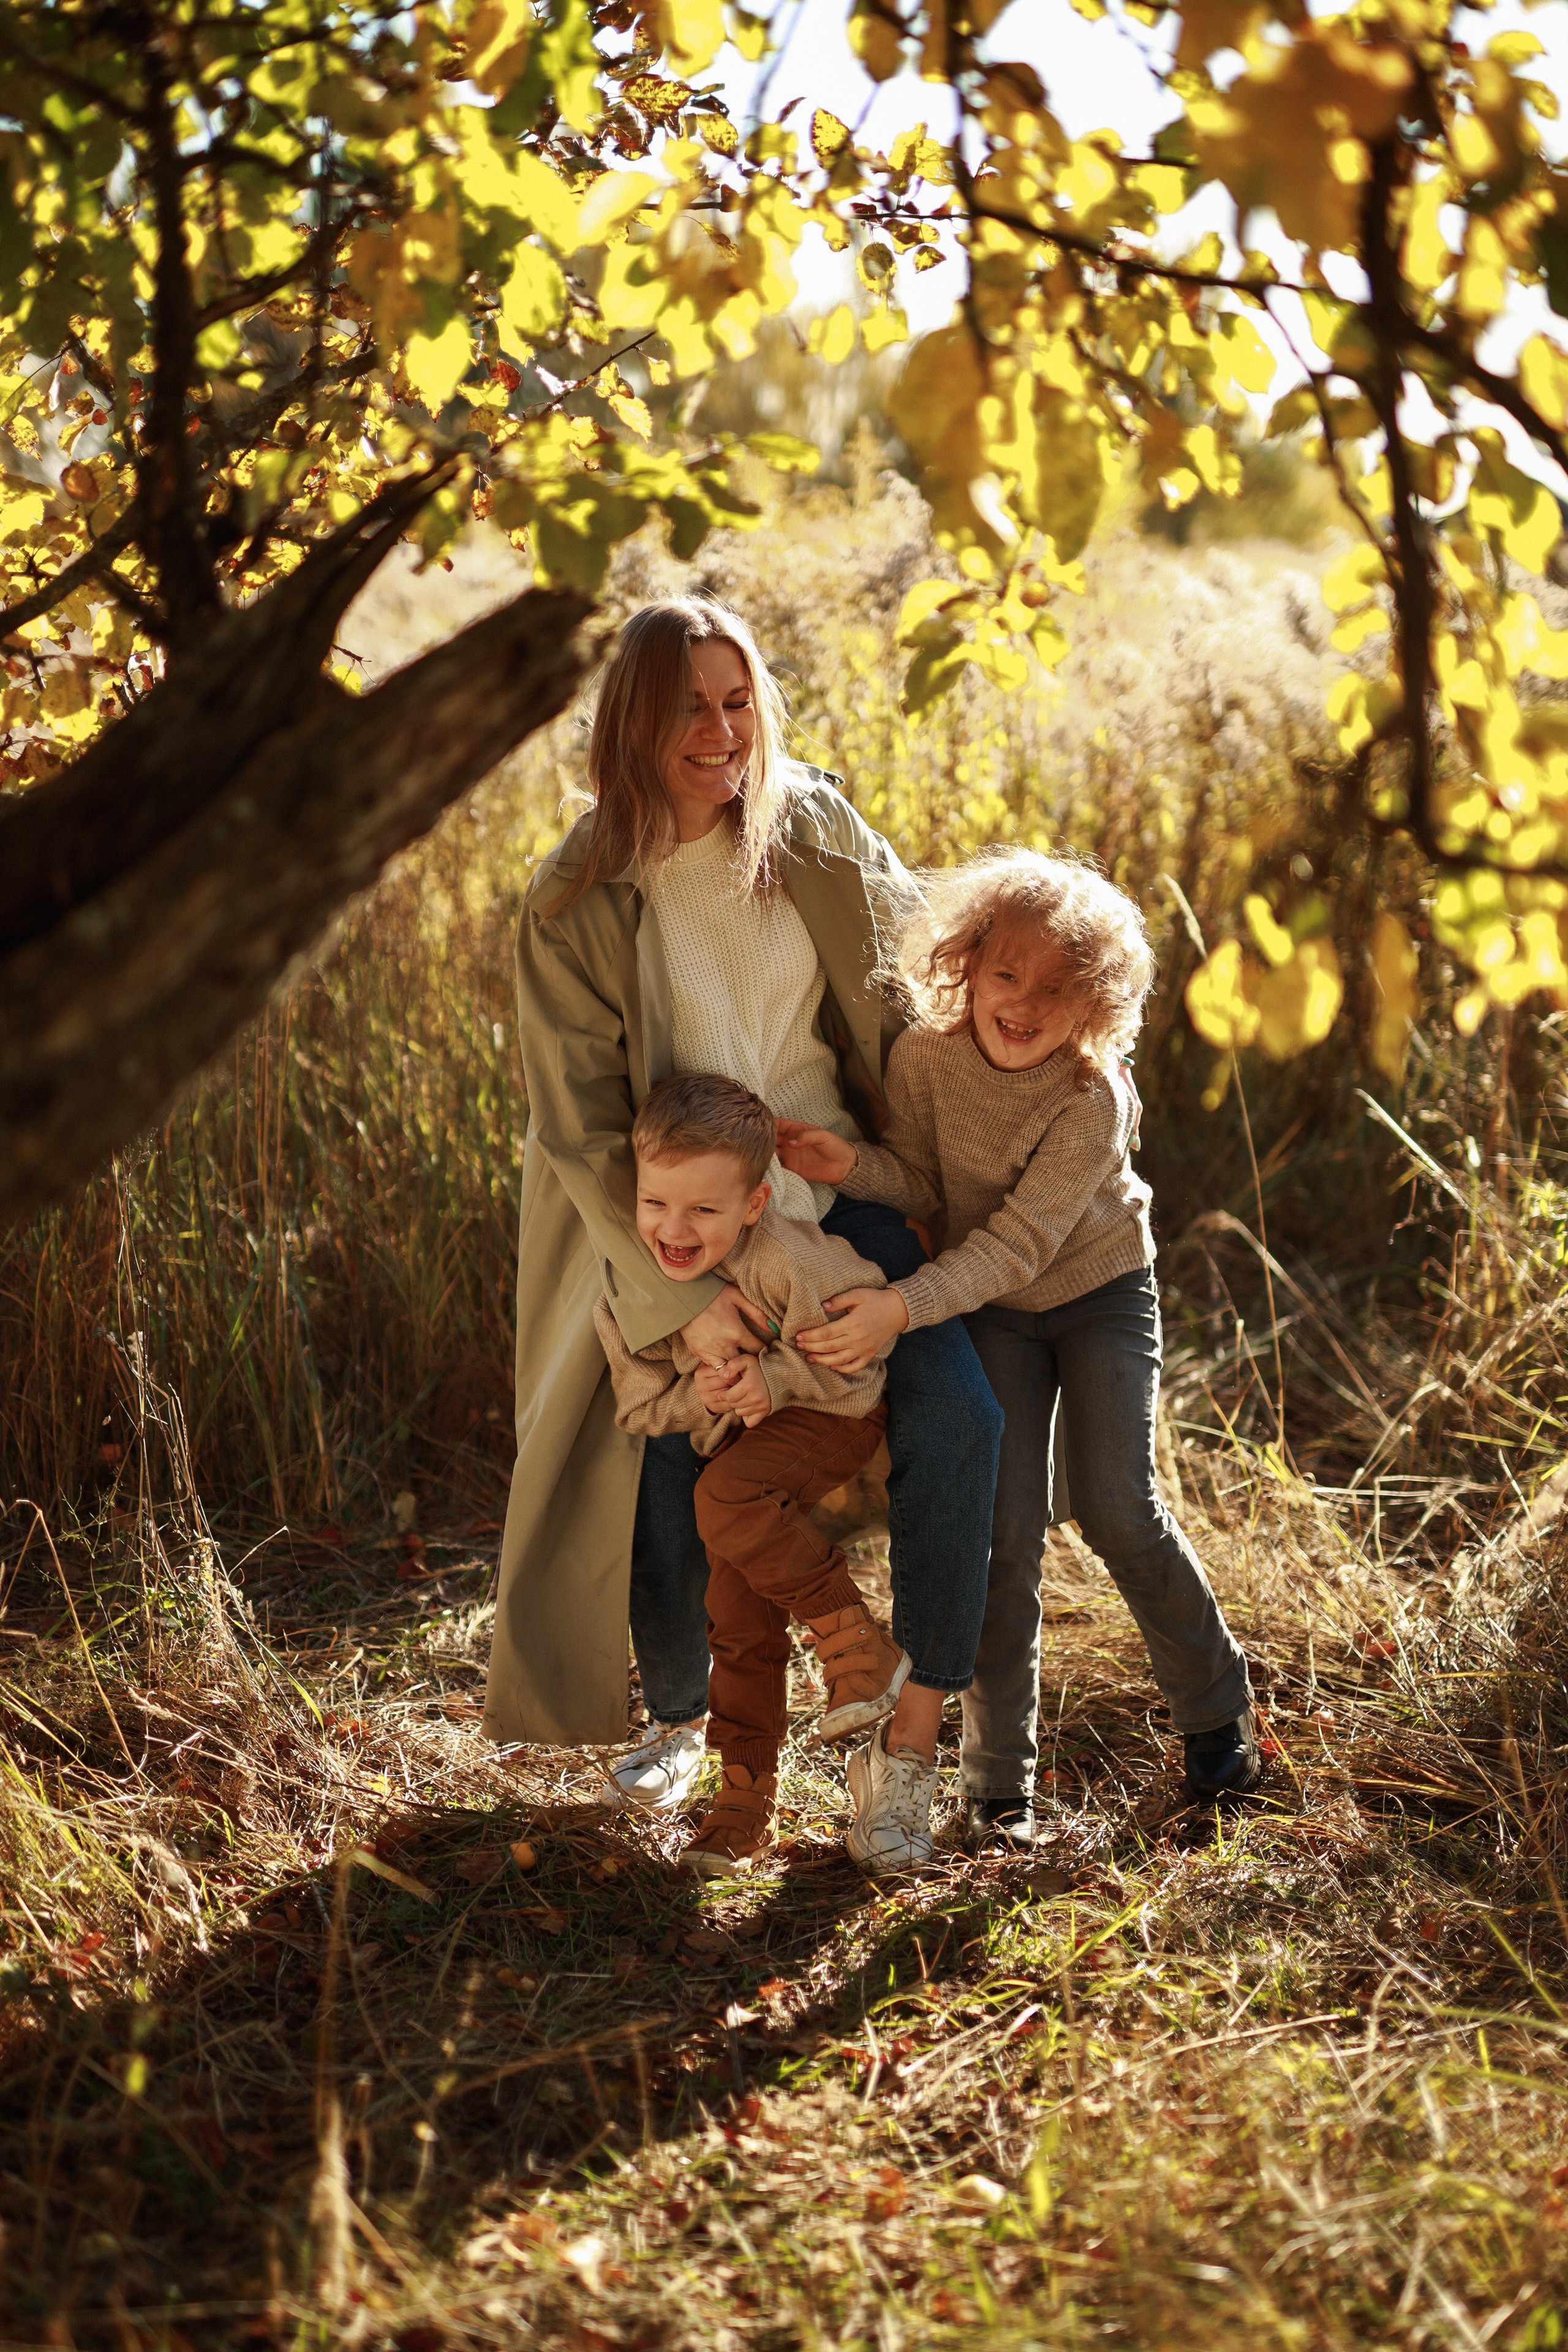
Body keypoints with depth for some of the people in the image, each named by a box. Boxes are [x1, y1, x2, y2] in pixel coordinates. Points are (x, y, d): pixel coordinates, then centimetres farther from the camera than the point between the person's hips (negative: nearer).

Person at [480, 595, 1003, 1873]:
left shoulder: (814, 826, -3)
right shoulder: (578, 904, -12)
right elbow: (581, 1128, -12)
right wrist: (680, 1295, -17)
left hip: (836, 1192, 2)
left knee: (956, 1416, -18)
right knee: (674, 1496, 1)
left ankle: (915, 1726, -5)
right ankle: (678, 1718, 33)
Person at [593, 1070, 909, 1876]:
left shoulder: (785, 1264, -34)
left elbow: (854, 1371, -24)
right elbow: (639, 1406, -8)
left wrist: (771, 1379, -36)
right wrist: (700, 1397, -28)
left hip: (837, 1415, -6)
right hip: (738, 1437, 6)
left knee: (728, 1499, -33)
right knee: (738, 1613, 6)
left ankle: (857, 1644, -18)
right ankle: (745, 1795, 19)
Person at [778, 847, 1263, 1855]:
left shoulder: (1093, 1099, -28)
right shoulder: (925, 1057, -17)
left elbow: (1017, 1244, -31)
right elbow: (927, 1186, -4)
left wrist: (902, 1307, -42)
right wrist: (853, 1164, -25)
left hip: (1101, 1293, -3)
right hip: (992, 1314, 3)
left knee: (1119, 1512, -10)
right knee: (1006, 1528, -5)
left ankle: (1217, 1706, 16)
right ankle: (1000, 1780, 4)